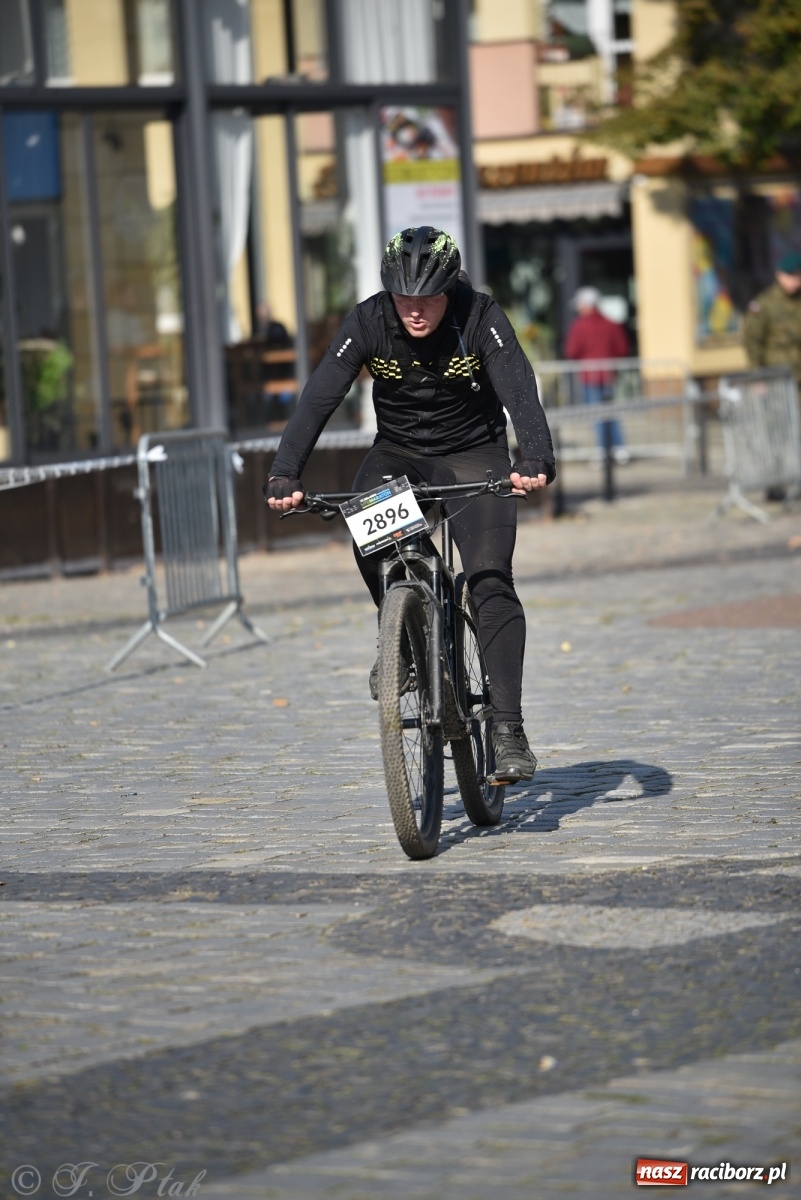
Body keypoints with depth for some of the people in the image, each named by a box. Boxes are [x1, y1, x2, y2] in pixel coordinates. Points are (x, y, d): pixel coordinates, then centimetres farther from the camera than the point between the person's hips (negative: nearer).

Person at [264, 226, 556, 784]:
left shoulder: (481, 318, -22)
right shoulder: (369, 322, -18)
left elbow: (520, 392, -33)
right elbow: (319, 397, -24)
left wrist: (537, 459, -52)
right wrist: (285, 475, -37)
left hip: (473, 455, -2)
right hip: (399, 452, 2)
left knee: (491, 580, -19)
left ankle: (508, 729, -19)